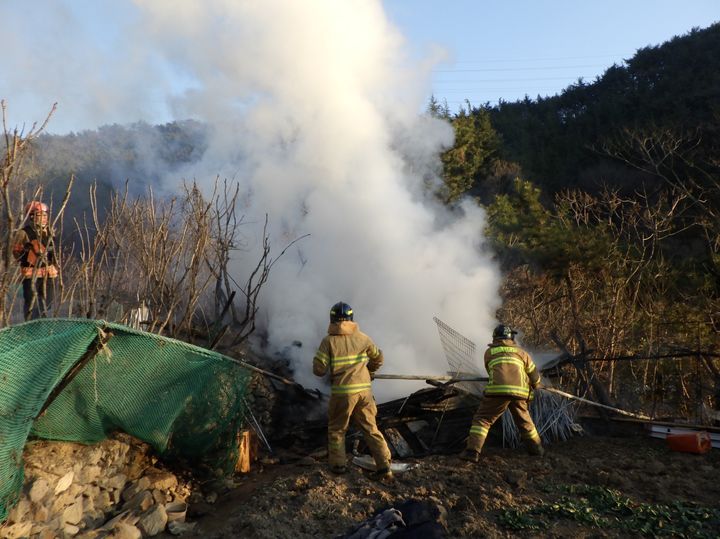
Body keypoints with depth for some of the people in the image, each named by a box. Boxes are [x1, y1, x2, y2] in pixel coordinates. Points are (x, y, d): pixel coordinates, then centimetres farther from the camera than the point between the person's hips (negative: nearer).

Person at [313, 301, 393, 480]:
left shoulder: (328, 341, -8)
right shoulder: (362, 338, 1)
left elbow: (319, 370, -10)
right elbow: (378, 358, 14)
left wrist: (328, 368, 13)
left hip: (342, 392, -3)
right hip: (364, 390, 3)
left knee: (337, 429, 18)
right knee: (371, 429, 12)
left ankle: (338, 464, 22)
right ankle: (384, 467, 9)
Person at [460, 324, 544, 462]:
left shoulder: (489, 352, 18)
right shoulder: (521, 352, 22)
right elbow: (534, 374, 28)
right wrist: (535, 386, 48)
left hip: (498, 390, -3)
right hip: (519, 392, 3)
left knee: (482, 419, 3)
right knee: (525, 421, 25)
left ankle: (472, 452, -8)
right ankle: (536, 448, 38)